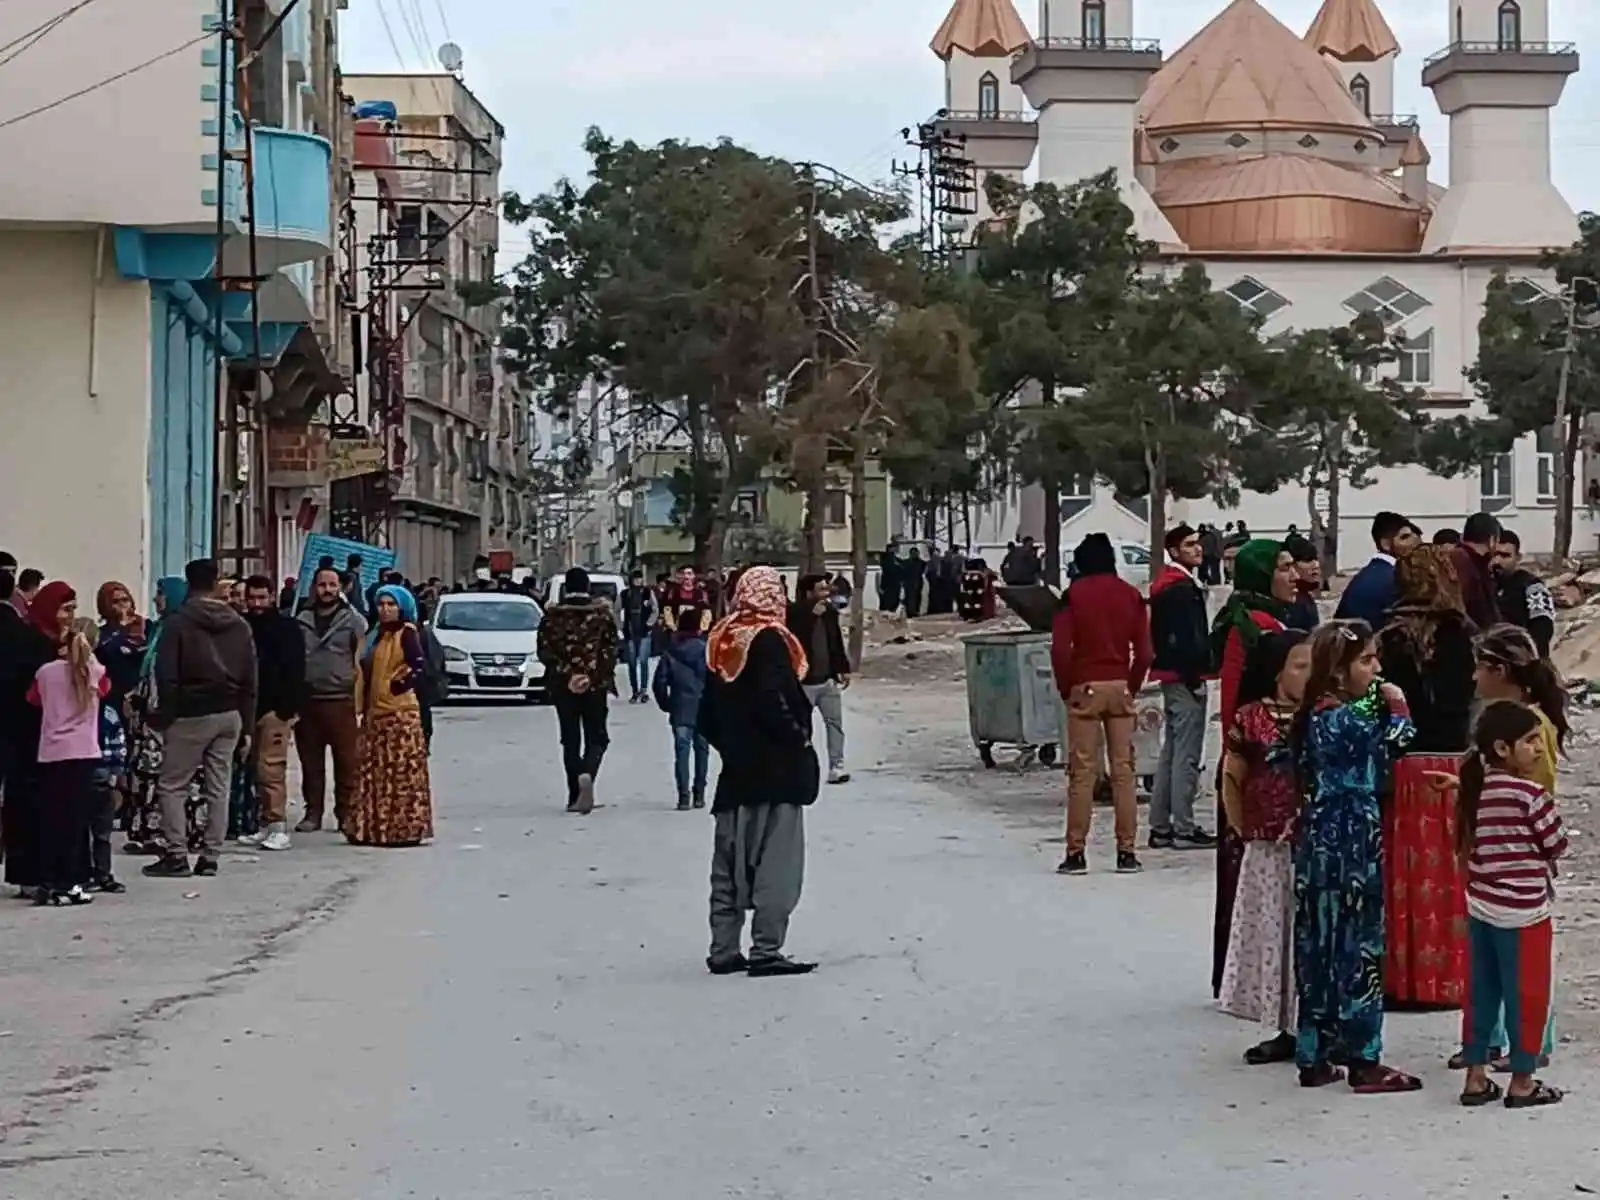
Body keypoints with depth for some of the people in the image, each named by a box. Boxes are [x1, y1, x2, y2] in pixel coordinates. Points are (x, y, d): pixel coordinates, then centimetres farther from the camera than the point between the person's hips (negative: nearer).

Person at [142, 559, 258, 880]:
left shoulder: (178, 622, -7)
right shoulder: (238, 625, 8)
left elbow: (167, 676, -12)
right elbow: (250, 680, 10)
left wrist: (164, 717, -3)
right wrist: (246, 726, 14)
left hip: (190, 715, -5)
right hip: (229, 715, 5)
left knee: (172, 786, 2)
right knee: (218, 787, 8)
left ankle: (176, 855, -3)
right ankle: (210, 857, 8)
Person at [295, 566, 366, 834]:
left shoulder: (354, 621, 3)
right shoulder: (302, 621, 14)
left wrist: (360, 700, -10)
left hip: (341, 700, -3)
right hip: (307, 701, 4)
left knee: (348, 762, -3)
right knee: (310, 762, 8)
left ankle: (346, 812, 3)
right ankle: (313, 813, 16)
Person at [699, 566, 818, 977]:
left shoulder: (722, 641, 9)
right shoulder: (769, 640, -13)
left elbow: (708, 713, 13)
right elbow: (774, 703, -22)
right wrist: (799, 740, -10)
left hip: (735, 771, 8)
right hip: (774, 771, -8)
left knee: (730, 865, 11)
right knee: (775, 863, -4)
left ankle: (723, 950, 15)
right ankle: (766, 951, -5)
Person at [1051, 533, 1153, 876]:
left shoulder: (1074, 594, -5)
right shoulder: (1130, 594, 4)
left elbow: (1060, 648, -10)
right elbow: (1144, 651, 1)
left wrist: (1066, 688, 2)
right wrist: (1132, 686, 12)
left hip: (1085, 688, -3)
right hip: (1120, 689, 3)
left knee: (1082, 772, -1)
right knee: (1123, 770, 5)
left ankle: (1076, 852, -3)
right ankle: (1127, 851, 4)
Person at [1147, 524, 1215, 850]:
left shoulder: (1164, 584, 16)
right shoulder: (1182, 587, -14)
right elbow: (1186, 637, -21)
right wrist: (1195, 676, -18)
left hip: (1171, 676, 10)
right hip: (1185, 676, -10)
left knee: (1171, 752, 14)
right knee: (1186, 755, -7)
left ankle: (1160, 827, 17)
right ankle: (1183, 828, -5)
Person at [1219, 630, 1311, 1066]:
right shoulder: (1252, 718, 0)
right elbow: (1232, 779, 6)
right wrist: (1245, 831, 5)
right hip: (1269, 851, 1)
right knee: (1270, 934, 7)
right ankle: (1286, 1031, 17)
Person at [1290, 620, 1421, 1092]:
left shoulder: (1312, 714, 10)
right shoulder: (1348, 718, -17)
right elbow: (1389, 754, -16)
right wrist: (1397, 710, -3)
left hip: (1317, 846, 9)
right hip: (1352, 848, -9)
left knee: (1318, 947, 11)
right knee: (1358, 948, -2)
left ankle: (1314, 1058, 17)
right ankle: (1363, 1061, 4)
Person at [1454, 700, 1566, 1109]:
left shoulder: (1476, 791, 5)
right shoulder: (1530, 794, -16)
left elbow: (1468, 848, 8)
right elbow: (1557, 845, -7)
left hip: (1481, 909, 7)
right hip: (1523, 911, -7)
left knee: (1482, 991, 13)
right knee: (1527, 995, 4)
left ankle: (1476, 1078, 18)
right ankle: (1522, 1082, 11)